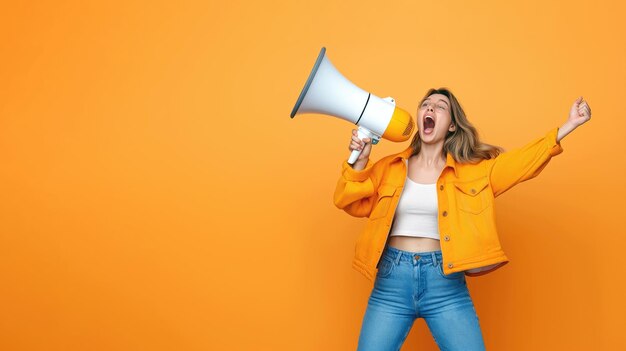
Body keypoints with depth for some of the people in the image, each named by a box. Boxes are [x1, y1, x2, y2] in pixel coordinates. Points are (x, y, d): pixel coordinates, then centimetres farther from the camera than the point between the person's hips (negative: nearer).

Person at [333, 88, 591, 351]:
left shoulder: (473, 170, 7)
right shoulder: (389, 168, 9)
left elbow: (523, 161, 1)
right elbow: (348, 202, 8)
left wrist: (568, 126, -6)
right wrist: (360, 161, -6)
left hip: (446, 282, 0)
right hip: (392, 280, 1)